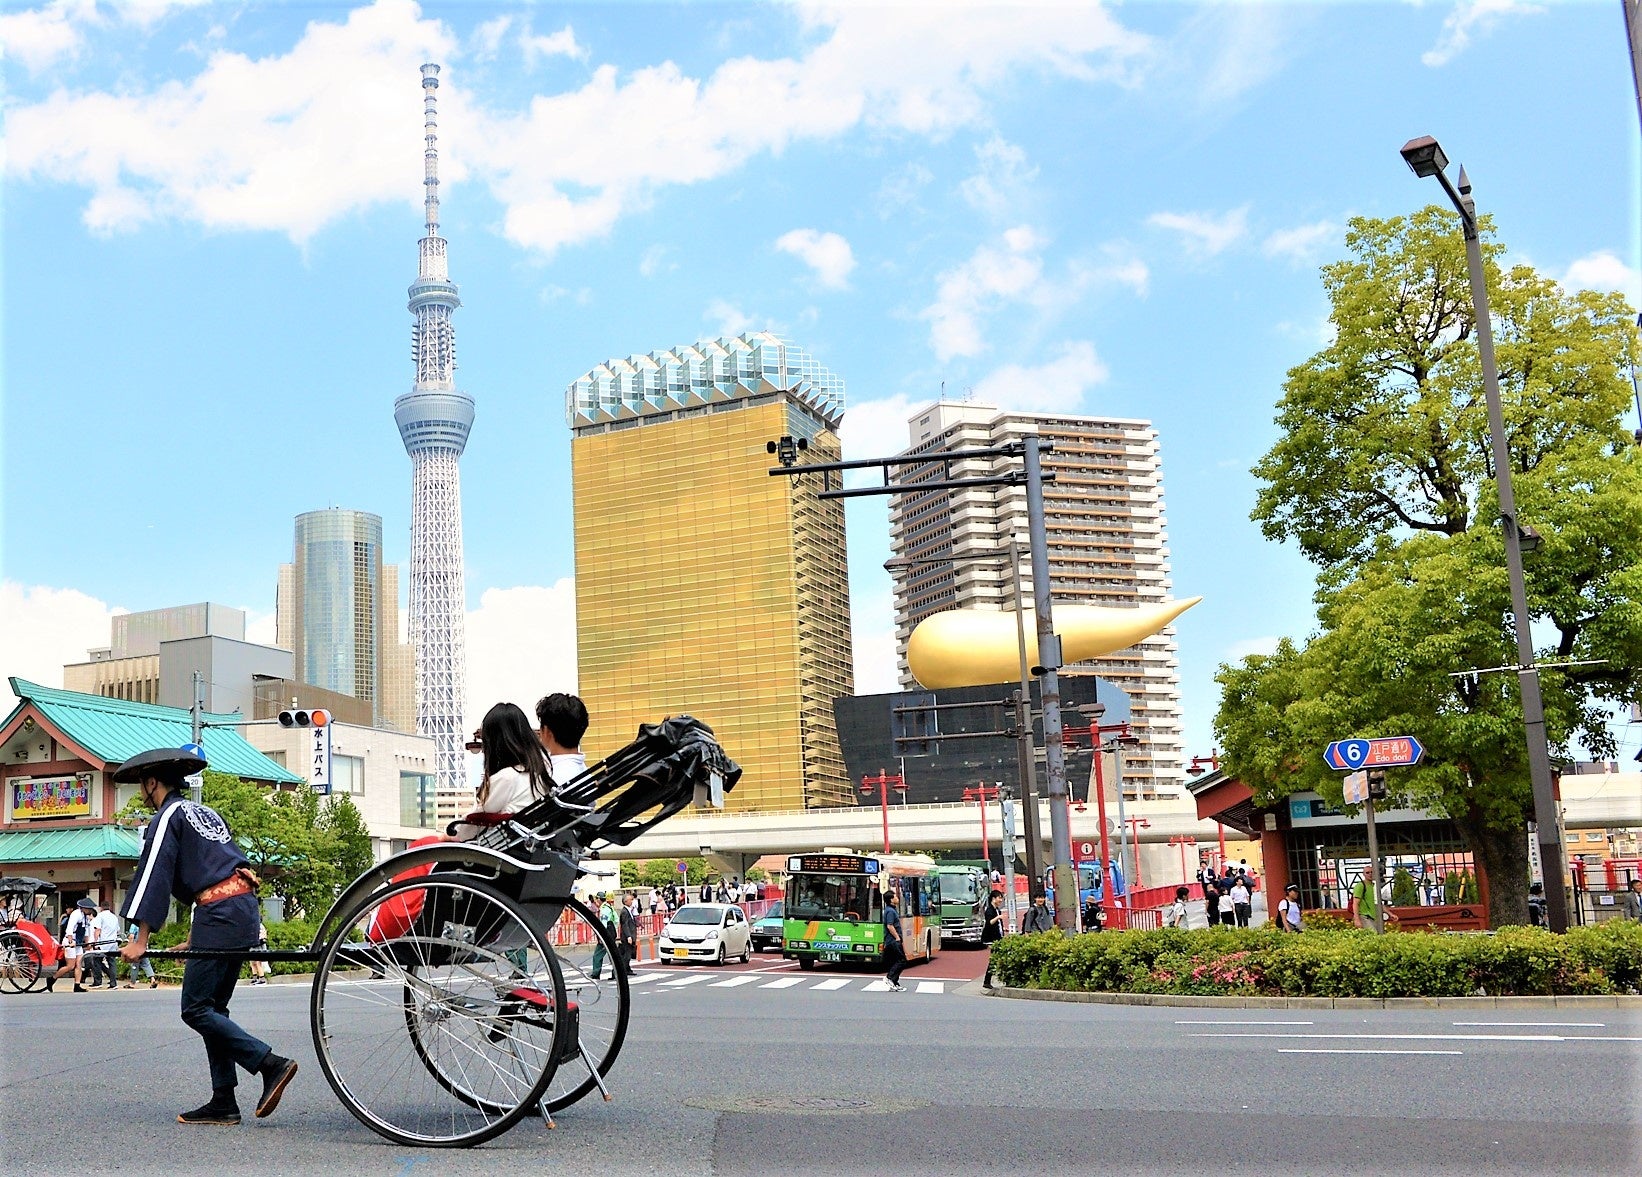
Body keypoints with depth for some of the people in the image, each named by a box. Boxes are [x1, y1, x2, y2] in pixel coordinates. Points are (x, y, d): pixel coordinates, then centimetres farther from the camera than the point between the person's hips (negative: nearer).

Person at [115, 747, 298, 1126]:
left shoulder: (167, 817, 0)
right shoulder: (206, 812, 25)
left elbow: (153, 877, -9)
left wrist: (140, 939, -10)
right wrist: (195, 938, 25)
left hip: (219, 913, -9)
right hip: (245, 909, 9)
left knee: (196, 1010, -5)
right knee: (213, 1008, 12)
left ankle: (272, 1063, -14)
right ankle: (223, 1102, 11)